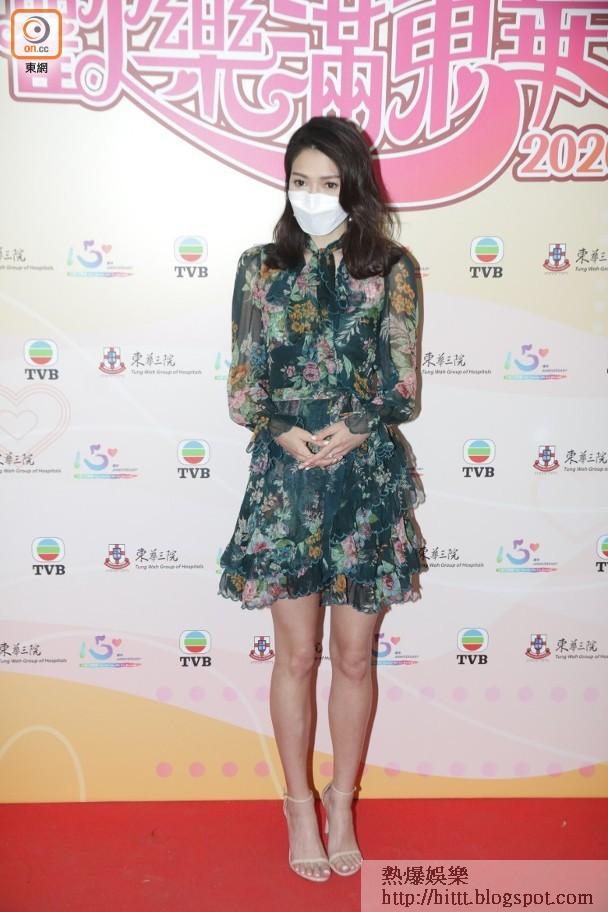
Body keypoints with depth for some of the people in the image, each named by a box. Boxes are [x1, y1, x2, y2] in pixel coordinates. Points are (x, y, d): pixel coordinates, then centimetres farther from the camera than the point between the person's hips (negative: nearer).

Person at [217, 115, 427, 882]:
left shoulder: (392, 270, 1)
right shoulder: (260, 268, 4)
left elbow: (403, 390, -1)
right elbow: (241, 387, 1)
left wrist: (352, 430, -18)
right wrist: (286, 434, -16)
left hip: (368, 481, 0)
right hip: (284, 481, 0)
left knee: (354, 656, 11)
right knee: (296, 654, 10)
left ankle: (342, 802, 33)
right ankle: (299, 803, 31)